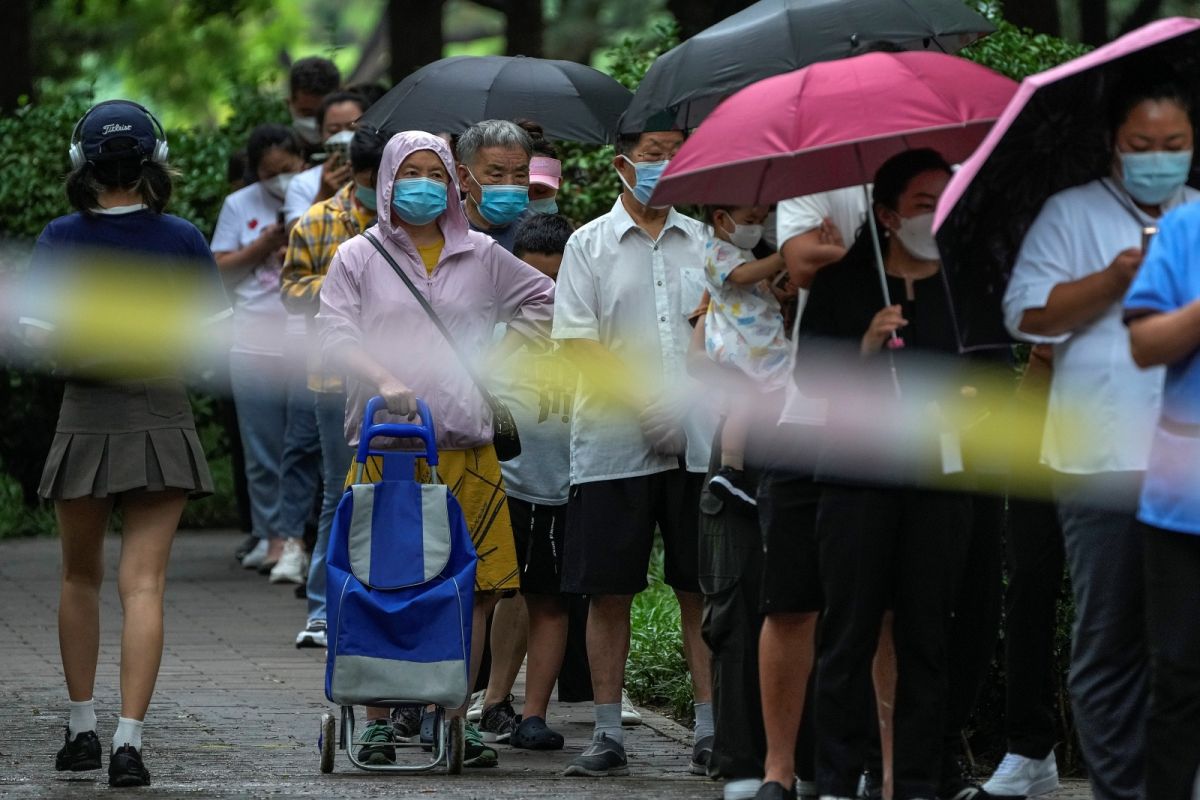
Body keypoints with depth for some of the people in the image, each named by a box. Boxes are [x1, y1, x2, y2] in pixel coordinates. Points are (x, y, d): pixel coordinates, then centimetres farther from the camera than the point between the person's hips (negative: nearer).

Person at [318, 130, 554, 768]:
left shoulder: (481, 256, 14)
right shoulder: (360, 257, 8)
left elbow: (542, 298, 24)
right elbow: (335, 333, -2)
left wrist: (496, 357, 10)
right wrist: (384, 379, -19)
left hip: (465, 440, 2)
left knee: (476, 585, -3)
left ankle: (454, 718, 3)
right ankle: (378, 719, 0)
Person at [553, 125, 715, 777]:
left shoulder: (703, 242, 11)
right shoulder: (590, 245, 4)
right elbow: (578, 344, -4)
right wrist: (640, 399, -16)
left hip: (698, 443, 2)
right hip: (613, 444, -2)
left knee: (702, 588, 2)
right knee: (609, 591, 2)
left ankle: (710, 731, 7)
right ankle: (608, 734, 9)